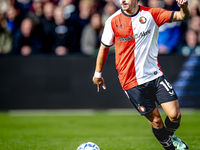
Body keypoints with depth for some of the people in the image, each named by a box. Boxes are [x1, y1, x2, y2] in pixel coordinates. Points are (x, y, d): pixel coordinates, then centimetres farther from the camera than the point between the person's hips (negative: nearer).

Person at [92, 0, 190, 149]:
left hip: (155, 75, 2)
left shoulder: (151, 14, -3)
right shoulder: (113, 21, -5)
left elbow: (182, 16, -7)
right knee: (155, 120, -1)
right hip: (131, 82, -2)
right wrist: (98, 74, 16)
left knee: (175, 115, -5)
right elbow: (104, 47, 8)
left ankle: (170, 136, 28)